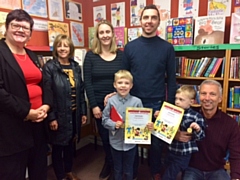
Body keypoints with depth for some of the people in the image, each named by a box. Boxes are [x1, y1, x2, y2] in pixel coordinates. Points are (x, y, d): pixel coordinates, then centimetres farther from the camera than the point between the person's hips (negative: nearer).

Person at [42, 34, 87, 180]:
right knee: (58, 146, 11)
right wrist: (51, 117, -15)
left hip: (74, 113, 5)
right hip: (59, 115, -5)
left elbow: (81, 91, 8)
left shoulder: (76, 66, 6)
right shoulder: (49, 67, -10)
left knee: (71, 144, 19)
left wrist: (84, 112, 7)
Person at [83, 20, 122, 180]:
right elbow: (87, 82, -6)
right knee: (104, 136, 12)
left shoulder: (121, 55, 0)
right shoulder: (90, 56, -2)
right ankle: (110, 163, 40)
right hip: (98, 103, 0)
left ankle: (113, 165, 34)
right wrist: (94, 105, -10)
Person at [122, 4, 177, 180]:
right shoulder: (130, 47, 2)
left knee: (157, 140, 15)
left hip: (158, 104, 0)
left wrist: (170, 104, -3)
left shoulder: (167, 48, -1)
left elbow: (171, 79, 0)